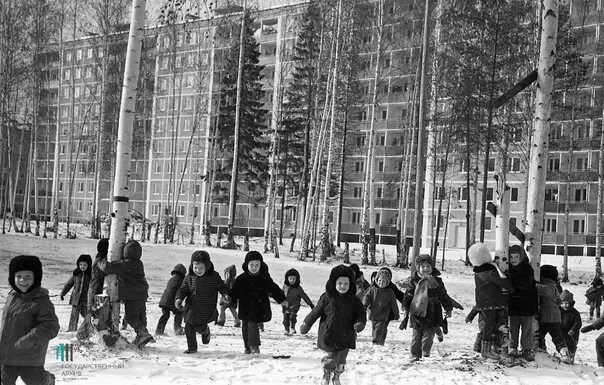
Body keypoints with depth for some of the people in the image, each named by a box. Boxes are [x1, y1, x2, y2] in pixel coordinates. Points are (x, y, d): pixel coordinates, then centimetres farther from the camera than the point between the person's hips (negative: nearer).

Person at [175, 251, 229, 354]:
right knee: (189, 328, 3)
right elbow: (183, 289, 3)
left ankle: (205, 332, 32)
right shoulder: (189, 277, 0)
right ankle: (192, 347, 22)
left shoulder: (214, 277, -7)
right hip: (191, 309, 3)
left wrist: (226, 294, -19)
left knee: (200, 327, -7)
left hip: (206, 309, -3)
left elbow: (222, 287, 1)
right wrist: (179, 298, -15)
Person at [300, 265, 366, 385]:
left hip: (346, 336, 2)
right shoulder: (327, 298, -6)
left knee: (341, 360, 10)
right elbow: (316, 312, 2)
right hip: (329, 335, -2)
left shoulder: (353, 300, -1)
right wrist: (306, 324, 7)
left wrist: (360, 323, -19)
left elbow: (361, 314, 2)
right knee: (332, 357, 0)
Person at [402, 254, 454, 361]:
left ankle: (426, 352, 18)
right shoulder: (414, 281, 0)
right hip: (417, 313, 0)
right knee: (416, 335, 6)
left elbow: (443, 296, 10)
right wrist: (405, 308, 0)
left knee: (429, 334, 3)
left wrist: (448, 308, 11)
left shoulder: (436, 281, 2)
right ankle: (415, 355, 13)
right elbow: (408, 295, 4)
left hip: (432, 314, 0)